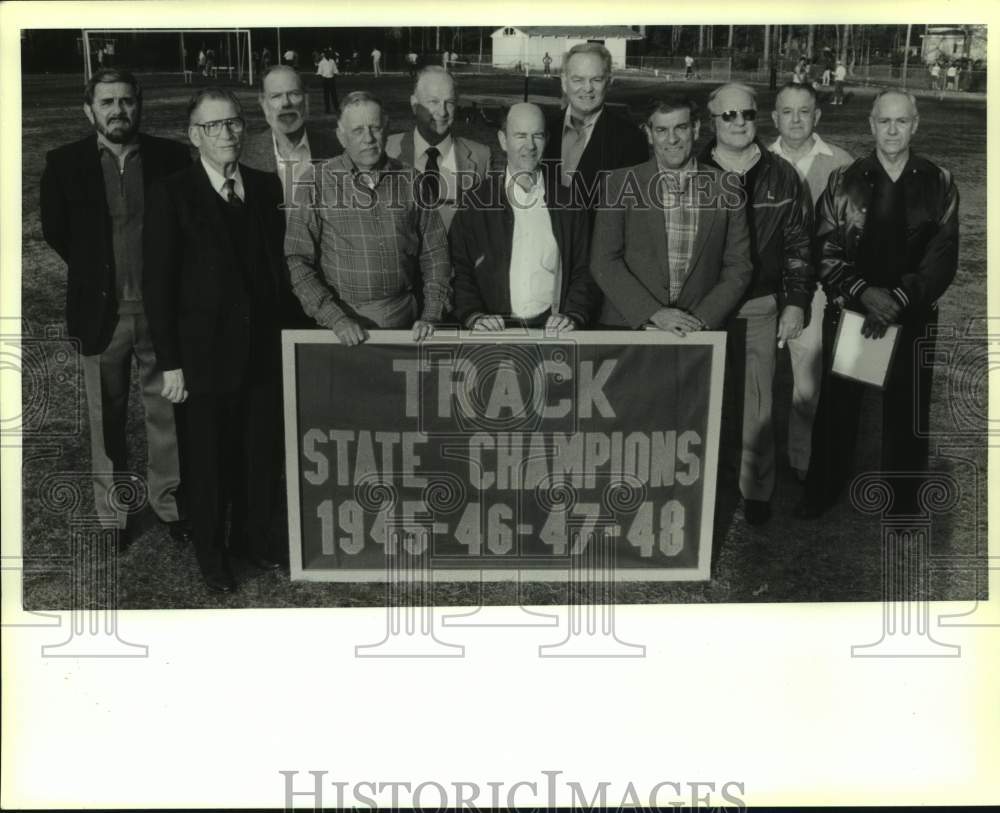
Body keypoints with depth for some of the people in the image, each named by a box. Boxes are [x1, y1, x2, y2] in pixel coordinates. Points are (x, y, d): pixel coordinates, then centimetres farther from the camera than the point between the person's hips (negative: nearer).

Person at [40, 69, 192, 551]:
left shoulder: (171, 158, 0)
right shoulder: (64, 164, 0)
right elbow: (54, 232, 9)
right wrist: (93, 274, 8)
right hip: (101, 311, 0)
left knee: (167, 414, 7)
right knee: (107, 420, 10)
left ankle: (169, 505, 22)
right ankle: (112, 515, 22)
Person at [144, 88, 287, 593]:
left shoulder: (266, 187, 5)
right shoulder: (172, 196, -7)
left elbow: (277, 264, 8)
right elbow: (159, 284, -8)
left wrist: (286, 331, 1)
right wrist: (170, 362, -10)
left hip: (264, 349, 4)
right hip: (207, 355, -3)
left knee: (260, 454, 14)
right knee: (210, 461, 10)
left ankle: (253, 539, 35)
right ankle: (212, 553, 29)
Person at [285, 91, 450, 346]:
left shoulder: (411, 181, 6)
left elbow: (435, 253, 9)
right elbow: (298, 262, -3)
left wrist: (431, 315, 0)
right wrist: (335, 318, -11)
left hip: (404, 320, 2)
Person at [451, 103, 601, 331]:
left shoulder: (567, 203, 10)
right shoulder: (476, 202, 7)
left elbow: (584, 272, 9)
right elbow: (459, 272, 5)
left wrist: (574, 316, -7)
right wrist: (473, 315, -11)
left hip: (552, 329, 1)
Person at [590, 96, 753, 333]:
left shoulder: (725, 186, 7)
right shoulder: (621, 182, 3)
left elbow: (738, 267, 8)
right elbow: (603, 263, -2)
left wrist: (703, 319, -5)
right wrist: (654, 314, -10)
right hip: (629, 329, -1)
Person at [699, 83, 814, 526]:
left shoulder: (780, 175, 2)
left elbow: (798, 244, 7)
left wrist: (796, 303, 2)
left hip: (760, 307, 1)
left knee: (757, 402, 5)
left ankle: (756, 490, 18)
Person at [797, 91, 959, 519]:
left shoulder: (939, 185, 1)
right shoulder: (844, 182, 1)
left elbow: (943, 258, -4)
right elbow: (825, 252, -4)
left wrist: (899, 299, -16)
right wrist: (863, 292, -18)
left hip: (913, 318, 0)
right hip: (848, 311, 0)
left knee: (907, 411, 8)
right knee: (836, 406, 8)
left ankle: (904, 502, 26)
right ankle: (821, 492, 25)